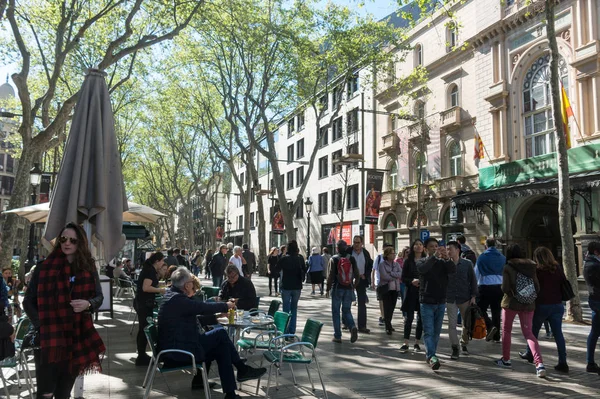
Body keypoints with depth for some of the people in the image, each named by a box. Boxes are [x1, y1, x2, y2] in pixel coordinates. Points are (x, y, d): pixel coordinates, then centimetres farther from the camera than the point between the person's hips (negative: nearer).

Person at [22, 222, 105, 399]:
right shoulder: (44, 267, -3)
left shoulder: (89, 268, 5)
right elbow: (28, 300, 0)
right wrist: (41, 324, -12)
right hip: (48, 337, -2)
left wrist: (88, 304, -15)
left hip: (77, 336, 3)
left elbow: (99, 297, 7)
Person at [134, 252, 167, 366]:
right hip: (144, 304, -10)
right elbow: (145, 287, -26)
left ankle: (141, 355, 27)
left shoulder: (149, 270, 13)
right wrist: (161, 290, -18)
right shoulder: (150, 271, -17)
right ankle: (141, 358, 0)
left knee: (143, 328, 17)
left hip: (142, 303, 10)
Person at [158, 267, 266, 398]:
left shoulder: (173, 294, 10)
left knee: (220, 348, 9)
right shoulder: (178, 299, -22)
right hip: (178, 352, -10)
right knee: (221, 334, -9)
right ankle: (242, 370, 6)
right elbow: (204, 307, -17)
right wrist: (226, 305, -3)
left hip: (174, 346, 10)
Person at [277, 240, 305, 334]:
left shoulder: (284, 258, -11)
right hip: (297, 287, 2)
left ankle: (286, 332, 2)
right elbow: (303, 271, 10)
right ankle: (292, 331, 12)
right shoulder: (300, 258, -3)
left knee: (286, 309, 4)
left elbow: (277, 269, 2)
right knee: (294, 308, 13)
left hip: (286, 286, -2)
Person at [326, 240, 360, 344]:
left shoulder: (334, 259, -7)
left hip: (337, 288, -3)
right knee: (347, 311, 15)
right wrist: (354, 286, 15)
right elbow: (357, 275, 2)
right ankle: (352, 327, -12)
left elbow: (331, 275, -11)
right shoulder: (351, 259, 2)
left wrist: (328, 289, -2)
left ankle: (337, 336, 10)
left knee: (336, 312, 9)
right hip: (349, 289, 3)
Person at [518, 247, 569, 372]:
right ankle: (563, 362, -2)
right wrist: (559, 298, 16)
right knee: (558, 333, 2)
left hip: (541, 305, -3)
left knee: (534, 330, 16)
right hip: (557, 305, 3)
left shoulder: (537, 270, -9)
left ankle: (529, 354, 32)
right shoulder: (558, 269, 2)